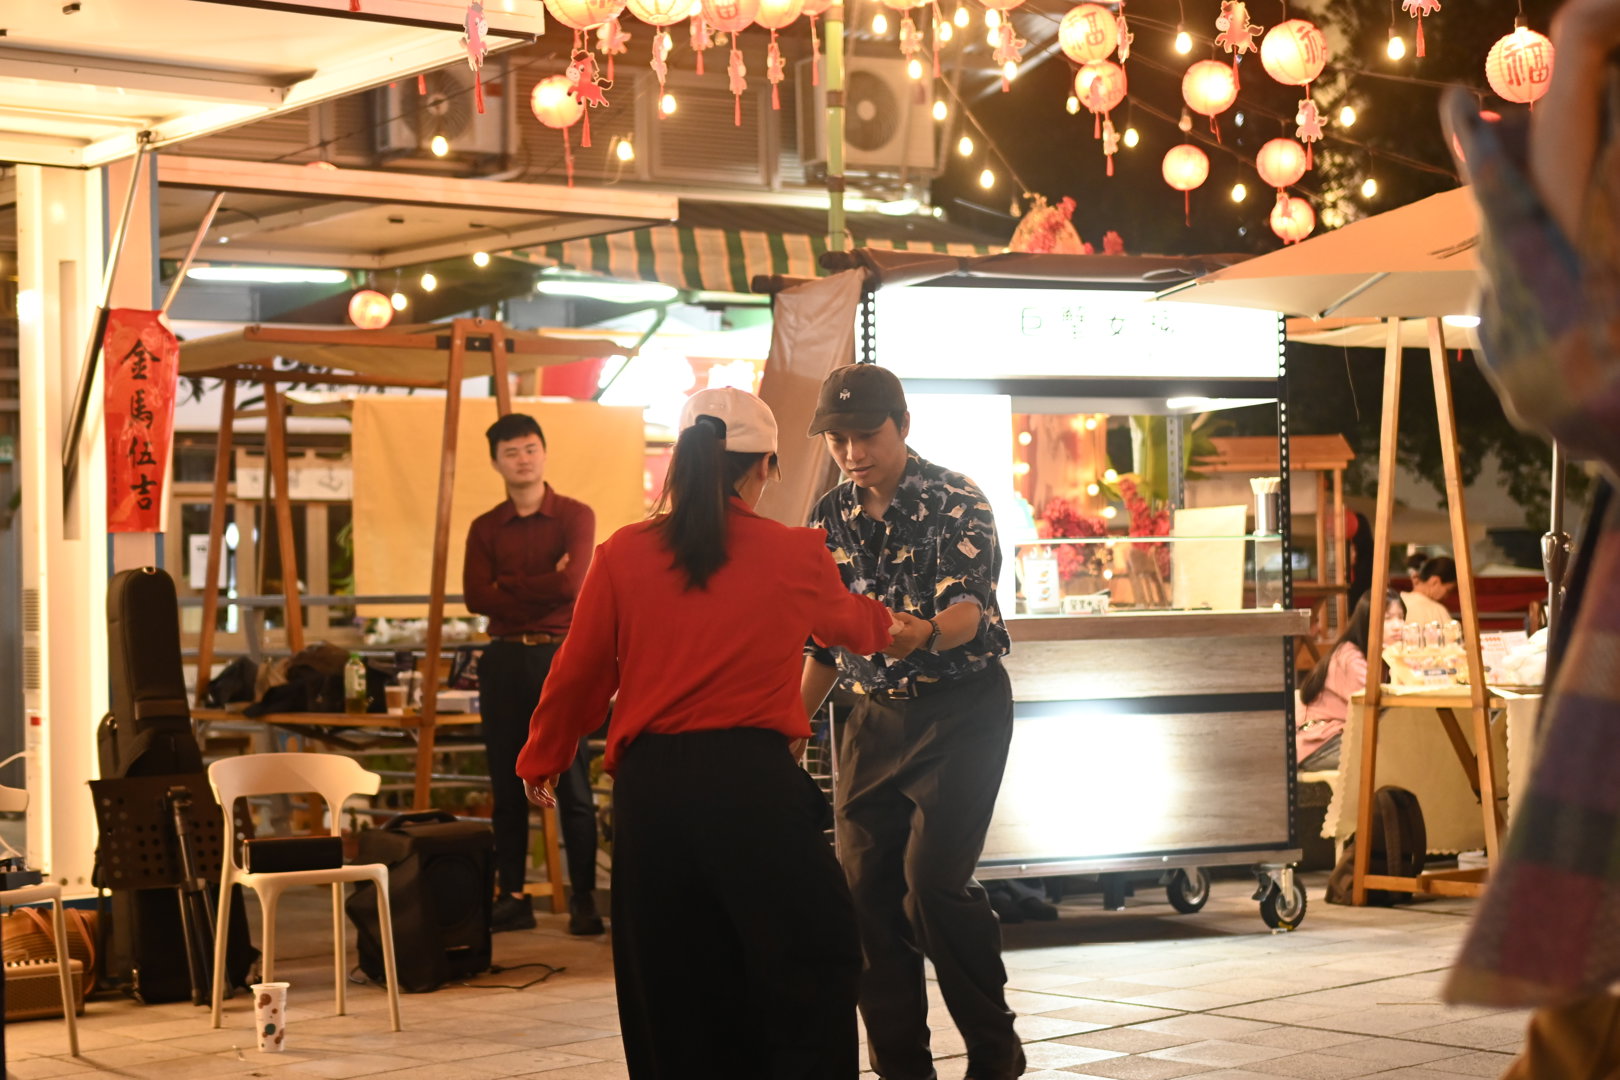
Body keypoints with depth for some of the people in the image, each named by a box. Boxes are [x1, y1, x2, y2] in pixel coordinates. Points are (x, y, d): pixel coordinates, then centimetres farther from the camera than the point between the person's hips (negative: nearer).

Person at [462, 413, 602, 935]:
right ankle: (512, 896, 11)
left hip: (560, 656, -3)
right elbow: (476, 597, -3)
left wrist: (508, 586, -5)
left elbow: (572, 583, -13)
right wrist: (543, 587, -9)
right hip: (504, 659, 4)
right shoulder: (485, 529, 12)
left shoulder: (575, 516, 2)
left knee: (573, 784, -4)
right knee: (507, 787, 6)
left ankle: (584, 899, -1)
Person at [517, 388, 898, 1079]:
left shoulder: (624, 555, 1)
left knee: (671, 980, 13)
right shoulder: (796, 557, 1)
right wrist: (888, 626, 46)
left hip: (650, 783, 2)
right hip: (754, 781, -2)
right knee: (813, 968, 10)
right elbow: (849, 625, 22)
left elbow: (579, 673, 5)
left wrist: (542, 758, 23)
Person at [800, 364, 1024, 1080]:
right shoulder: (830, 518, 6)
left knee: (933, 881, -16)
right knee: (866, 887, 0)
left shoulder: (956, 503, -11)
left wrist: (924, 633, -47)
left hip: (962, 707, -6)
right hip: (874, 716, 6)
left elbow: (968, 609, -26)